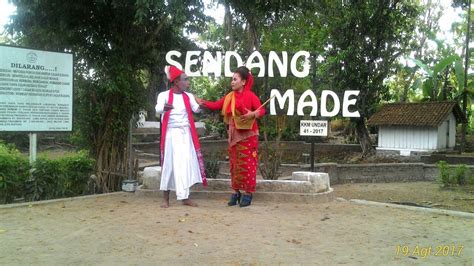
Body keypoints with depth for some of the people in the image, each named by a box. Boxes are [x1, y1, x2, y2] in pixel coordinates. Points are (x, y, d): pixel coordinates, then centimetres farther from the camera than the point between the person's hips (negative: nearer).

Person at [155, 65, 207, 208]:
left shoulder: (188, 96, 9)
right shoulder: (164, 95, -4)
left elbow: (196, 109, -7)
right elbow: (158, 109, -22)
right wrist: (164, 107, -44)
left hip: (186, 134, 4)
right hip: (171, 134, -4)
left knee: (186, 163, 1)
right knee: (169, 164, -1)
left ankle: (184, 197, 5)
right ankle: (166, 197, 9)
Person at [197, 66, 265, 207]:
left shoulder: (250, 95, -9)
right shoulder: (230, 96, 10)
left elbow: (262, 110, -15)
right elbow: (216, 105, 9)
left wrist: (253, 114, -33)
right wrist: (202, 102, 0)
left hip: (248, 136, -6)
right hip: (234, 135, 6)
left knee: (247, 164, -2)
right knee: (235, 164, 9)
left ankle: (248, 193, 6)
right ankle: (236, 192, 17)